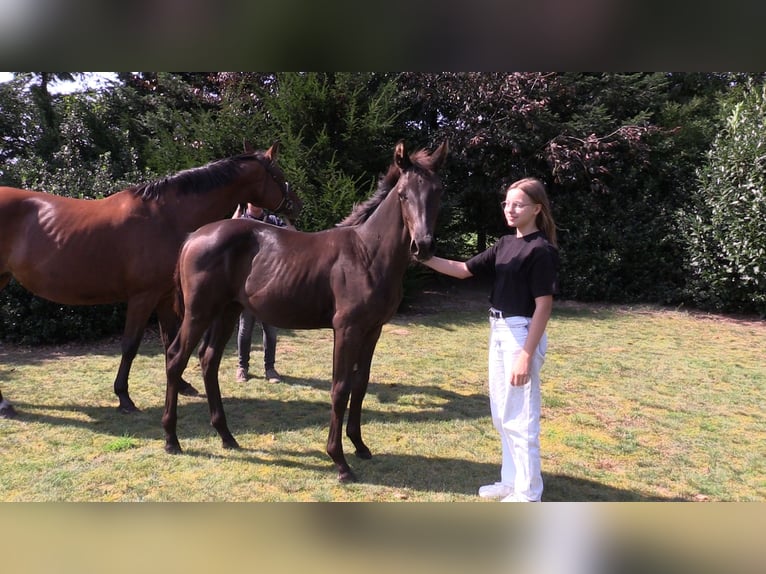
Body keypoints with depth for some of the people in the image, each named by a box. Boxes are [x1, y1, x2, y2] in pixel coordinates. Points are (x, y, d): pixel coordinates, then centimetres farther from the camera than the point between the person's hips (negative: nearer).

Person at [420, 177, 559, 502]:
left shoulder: (542, 250, -14)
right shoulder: (505, 244, 10)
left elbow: (543, 306, -17)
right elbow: (464, 270, 11)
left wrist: (527, 355, -21)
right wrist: (425, 258, 0)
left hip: (523, 334, -9)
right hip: (498, 332, 9)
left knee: (520, 418, 1)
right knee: (501, 415, 17)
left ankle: (527, 494, 16)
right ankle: (511, 481, 32)